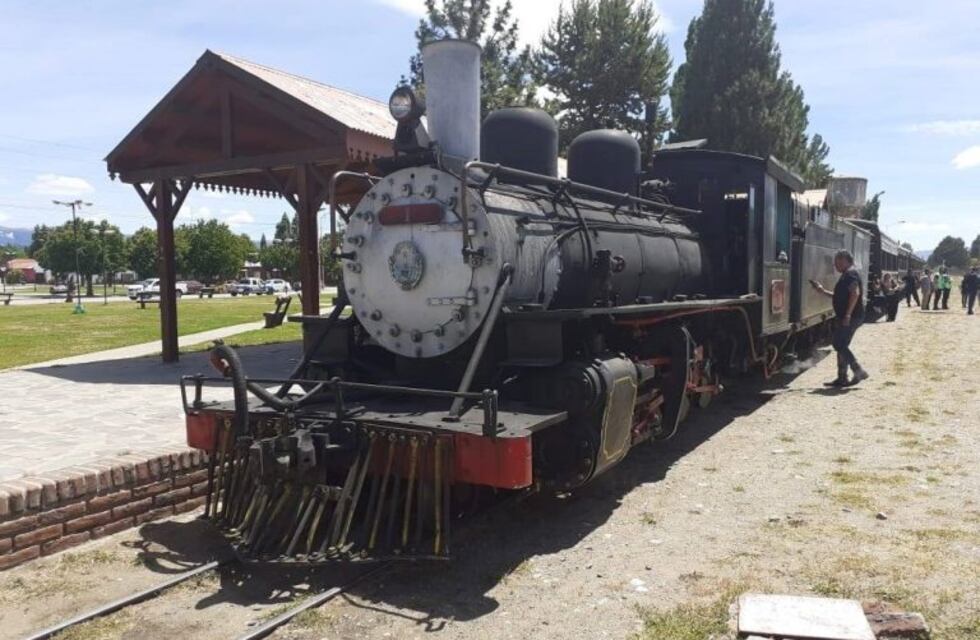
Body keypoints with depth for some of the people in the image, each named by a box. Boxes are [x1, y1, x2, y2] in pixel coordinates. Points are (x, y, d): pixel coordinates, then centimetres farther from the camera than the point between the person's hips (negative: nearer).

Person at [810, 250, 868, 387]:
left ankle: (858, 371, -8)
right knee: (841, 346, 11)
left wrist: (847, 315, -27)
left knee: (840, 345, -10)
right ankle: (842, 378, 14)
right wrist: (822, 290, 23)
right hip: (845, 317, 11)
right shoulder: (847, 275, 21)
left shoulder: (850, 274, -11)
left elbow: (855, 293, -24)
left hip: (850, 317, -11)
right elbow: (839, 296, 28)